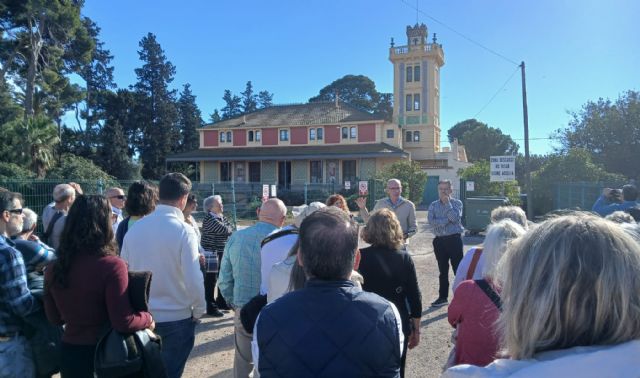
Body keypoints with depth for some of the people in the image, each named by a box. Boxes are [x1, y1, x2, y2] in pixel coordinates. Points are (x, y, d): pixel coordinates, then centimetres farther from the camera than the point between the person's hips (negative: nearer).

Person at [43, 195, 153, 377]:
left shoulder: (53, 269, -5)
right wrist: (148, 318, -4)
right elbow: (124, 322, -22)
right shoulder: (111, 266, -22)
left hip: (69, 352, 5)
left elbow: (54, 318, 9)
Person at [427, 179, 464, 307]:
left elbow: (455, 218, -16)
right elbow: (431, 221, -7)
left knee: (458, 269, -3)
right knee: (443, 270, 12)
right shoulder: (433, 205, 8)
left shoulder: (457, 203, 1)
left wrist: (447, 203, -12)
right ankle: (443, 297, 21)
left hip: (454, 239, -3)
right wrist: (447, 220, -14)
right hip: (439, 240, 4)